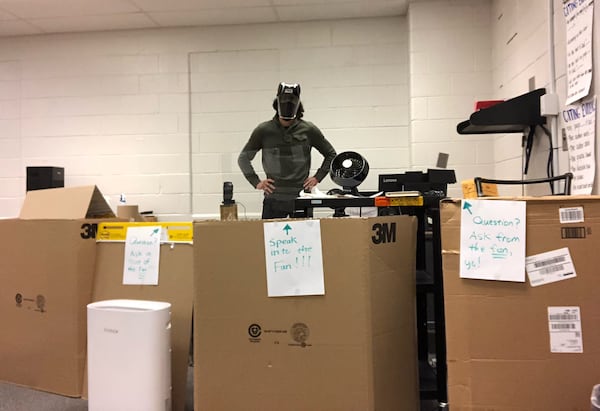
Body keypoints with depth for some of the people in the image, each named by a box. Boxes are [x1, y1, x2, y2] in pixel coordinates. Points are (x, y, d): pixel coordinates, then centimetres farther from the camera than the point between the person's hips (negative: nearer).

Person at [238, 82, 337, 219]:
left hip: (301, 198, 0)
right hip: (273, 199, 0)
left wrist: (317, 177, 6)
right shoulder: (263, 130, 2)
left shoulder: (309, 130, 3)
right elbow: (243, 158, 12)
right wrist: (256, 182, 4)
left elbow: (330, 154, 15)